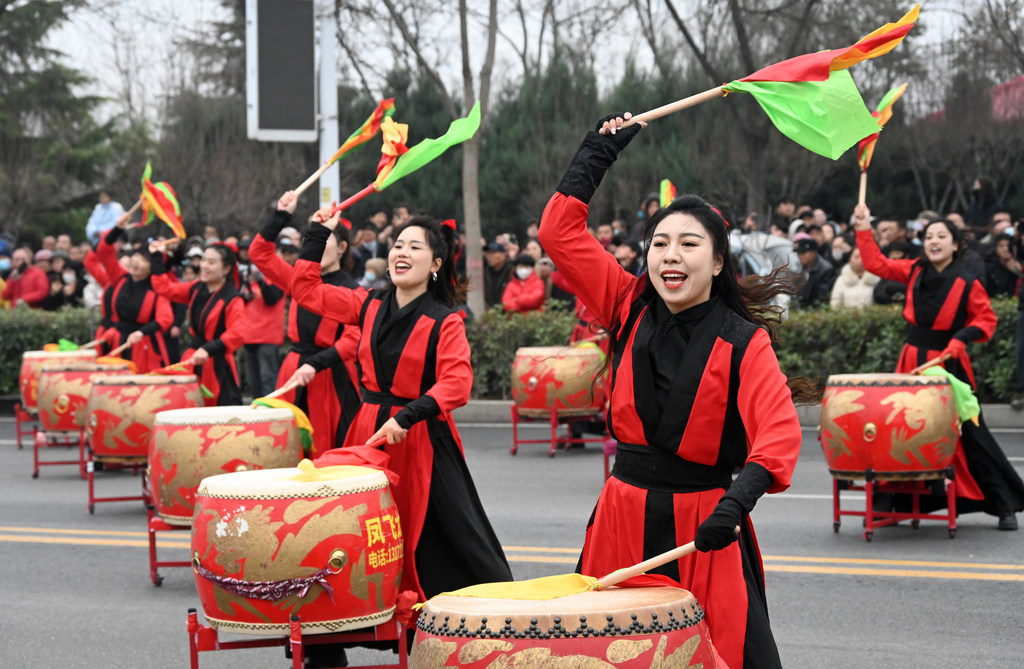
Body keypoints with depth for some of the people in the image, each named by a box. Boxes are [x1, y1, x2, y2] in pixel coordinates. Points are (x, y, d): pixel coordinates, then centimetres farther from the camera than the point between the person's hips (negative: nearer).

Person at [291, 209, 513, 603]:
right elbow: (305, 289, 13)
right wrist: (319, 234, 10)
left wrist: (407, 416, -31)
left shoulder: (445, 322, -9)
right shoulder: (369, 306, 7)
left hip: (423, 440, -5)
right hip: (370, 433, 5)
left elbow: (457, 384, -21)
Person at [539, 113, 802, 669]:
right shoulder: (629, 310, 4)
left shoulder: (742, 342, -8)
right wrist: (599, 151, 3)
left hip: (705, 525, -4)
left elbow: (780, 430, -21)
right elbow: (559, 230, 3)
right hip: (623, 518, 4)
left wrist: (739, 499, -37)